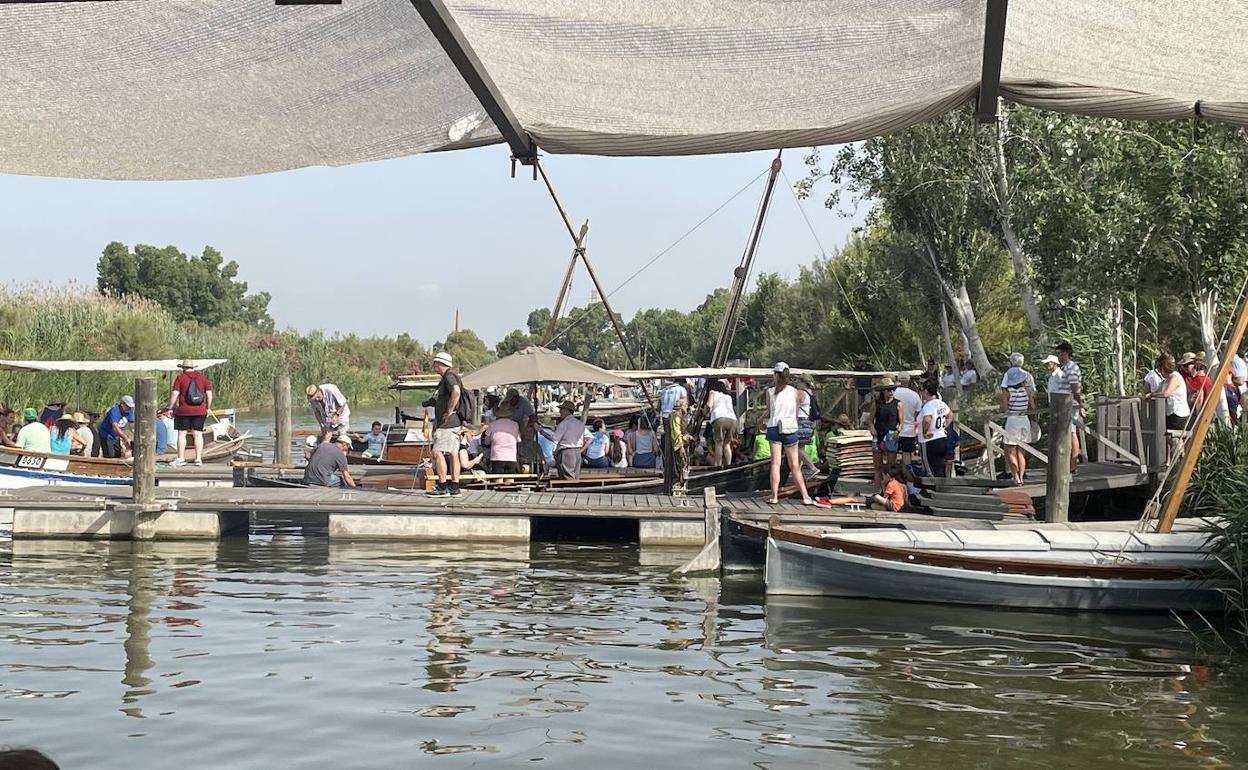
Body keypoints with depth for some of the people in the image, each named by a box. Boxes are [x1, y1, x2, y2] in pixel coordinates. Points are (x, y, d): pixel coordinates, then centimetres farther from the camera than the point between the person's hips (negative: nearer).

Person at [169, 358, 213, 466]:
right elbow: (209, 393, 6)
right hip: (200, 411, 3)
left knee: (182, 434, 4)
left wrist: (170, 408, -3)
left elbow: (174, 394, -9)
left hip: (183, 411, -3)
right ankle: (198, 459, 6)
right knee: (198, 434, 6)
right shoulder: (202, 377, 6)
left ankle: (181, 458, 4)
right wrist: (208, 408, 15)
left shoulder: (180, 378, -3)